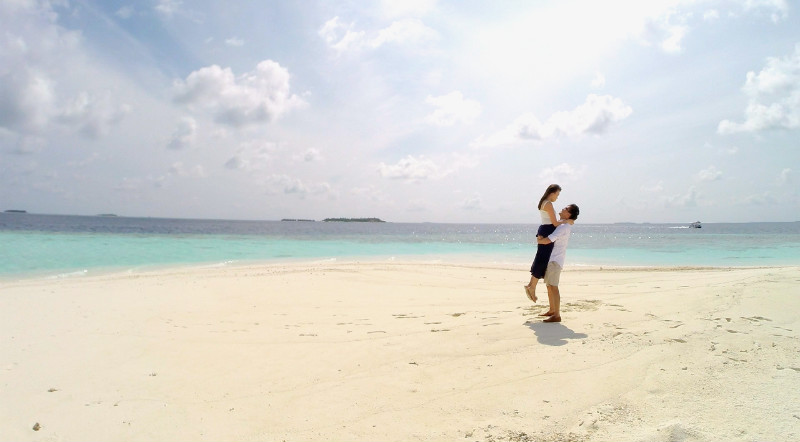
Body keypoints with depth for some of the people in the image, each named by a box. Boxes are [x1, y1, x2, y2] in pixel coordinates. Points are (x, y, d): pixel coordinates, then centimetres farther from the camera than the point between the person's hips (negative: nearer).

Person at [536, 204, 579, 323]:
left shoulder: (563, 227, -19)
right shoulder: (564, 225, 12)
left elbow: (547, 240, -26)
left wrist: (538, 240, -5)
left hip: (555, 260, -10)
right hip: (551, 259, 10)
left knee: (553, 287, -10)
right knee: (549, 286, 17)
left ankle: (557, 315, -9)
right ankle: (551, 310, 29)